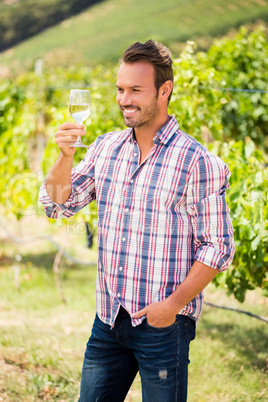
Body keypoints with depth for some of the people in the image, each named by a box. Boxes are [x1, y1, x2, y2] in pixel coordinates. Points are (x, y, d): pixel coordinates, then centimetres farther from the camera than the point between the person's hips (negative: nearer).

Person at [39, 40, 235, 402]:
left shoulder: (196, 161, -10)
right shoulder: (105, 147, 7)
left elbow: (218, 246, -9)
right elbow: (58, 204, 6)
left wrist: (174, 303, -15)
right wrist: (65, 155, -11)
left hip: (163, 322, -5)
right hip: (108, 318, 5)